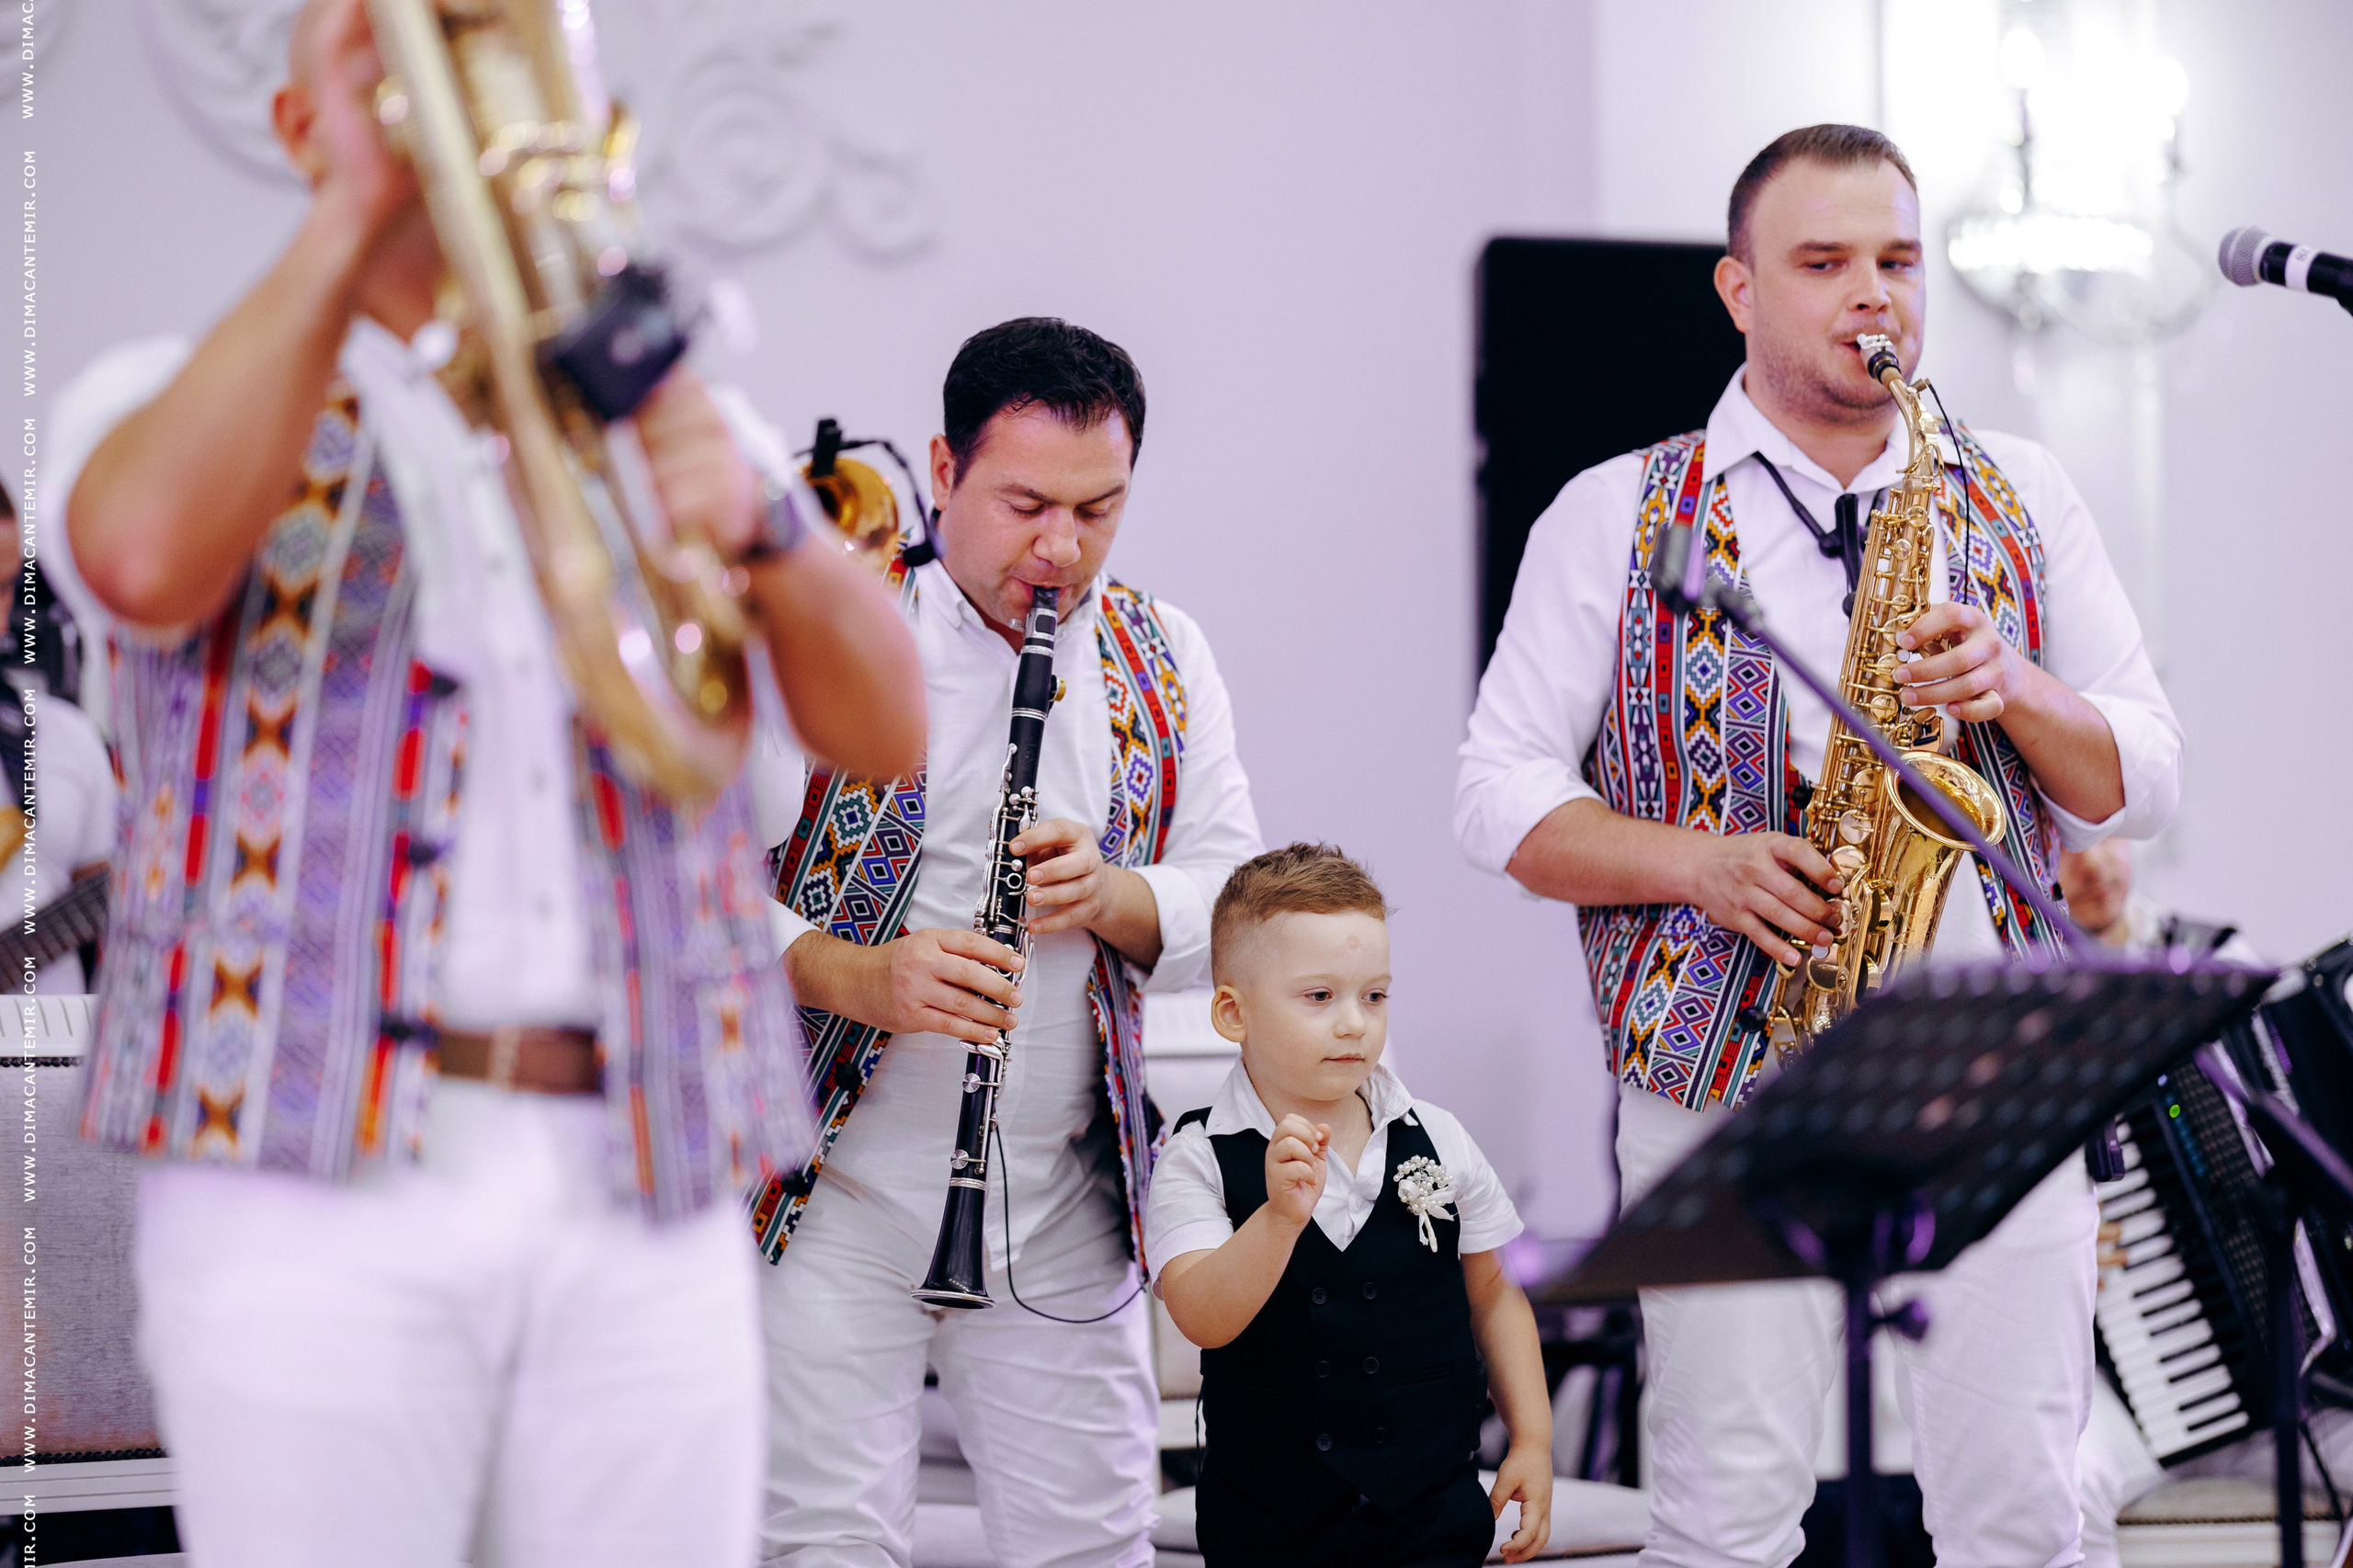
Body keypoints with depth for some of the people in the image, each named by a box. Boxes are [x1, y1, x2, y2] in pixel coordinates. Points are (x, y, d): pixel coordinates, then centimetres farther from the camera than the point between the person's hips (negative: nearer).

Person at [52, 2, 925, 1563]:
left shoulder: (660, 420, 18)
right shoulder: (176, 400, 9)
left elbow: (884, 726, 3)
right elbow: (147, 556, -17)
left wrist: (757, 526, -18)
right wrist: (359, 210, -15)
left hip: (652, 1213, 3)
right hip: (314, 1196, -3)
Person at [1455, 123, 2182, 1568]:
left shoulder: (2021, 498, 13)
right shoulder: (1619, 517, 5)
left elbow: (2142, 784, 10)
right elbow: (1500, 796, 2)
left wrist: (2013, 689, -10)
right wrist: (1700, 865, -14)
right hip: (1727, 1077, -2)